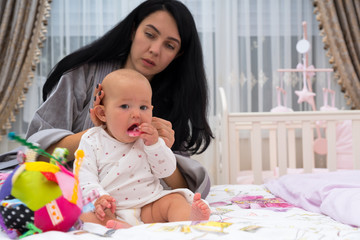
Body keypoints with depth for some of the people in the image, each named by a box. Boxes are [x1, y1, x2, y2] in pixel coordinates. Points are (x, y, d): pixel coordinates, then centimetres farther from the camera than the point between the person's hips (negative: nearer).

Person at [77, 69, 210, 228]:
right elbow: (84, 177, -6)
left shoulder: (149, 139, 8)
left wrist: (154, 144, -12)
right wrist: (98, 198, -25)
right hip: (109, 210, -2)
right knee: (84, 214, -28)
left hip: (148, 206, 2)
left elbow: (166, 171, 3)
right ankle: (122, 228, -51)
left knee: (174, 200, -19)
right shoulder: (92, 141, 2)